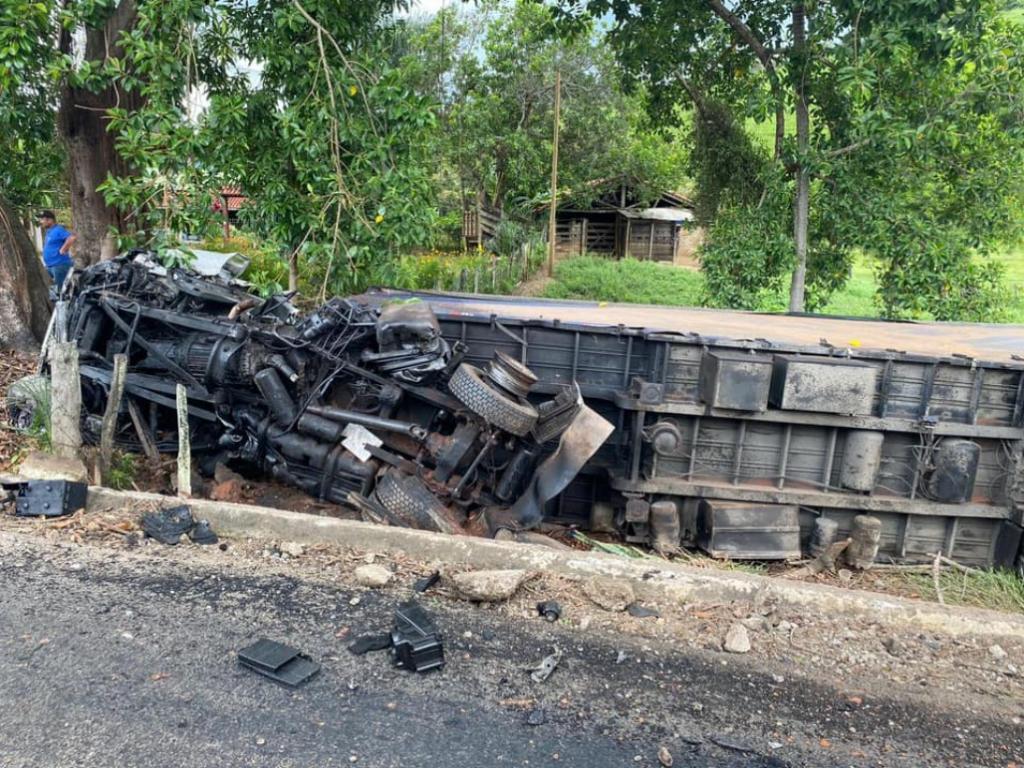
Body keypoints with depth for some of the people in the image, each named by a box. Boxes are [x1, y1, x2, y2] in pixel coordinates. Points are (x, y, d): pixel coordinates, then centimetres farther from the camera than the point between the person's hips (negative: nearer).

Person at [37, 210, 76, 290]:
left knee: (60, 290, -8)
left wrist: (62, 250, -24)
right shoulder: (48, 231, 17)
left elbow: (72, 238, -31)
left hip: (59, 265, -10)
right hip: (49, 266, 10)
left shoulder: (58, 230, -14)